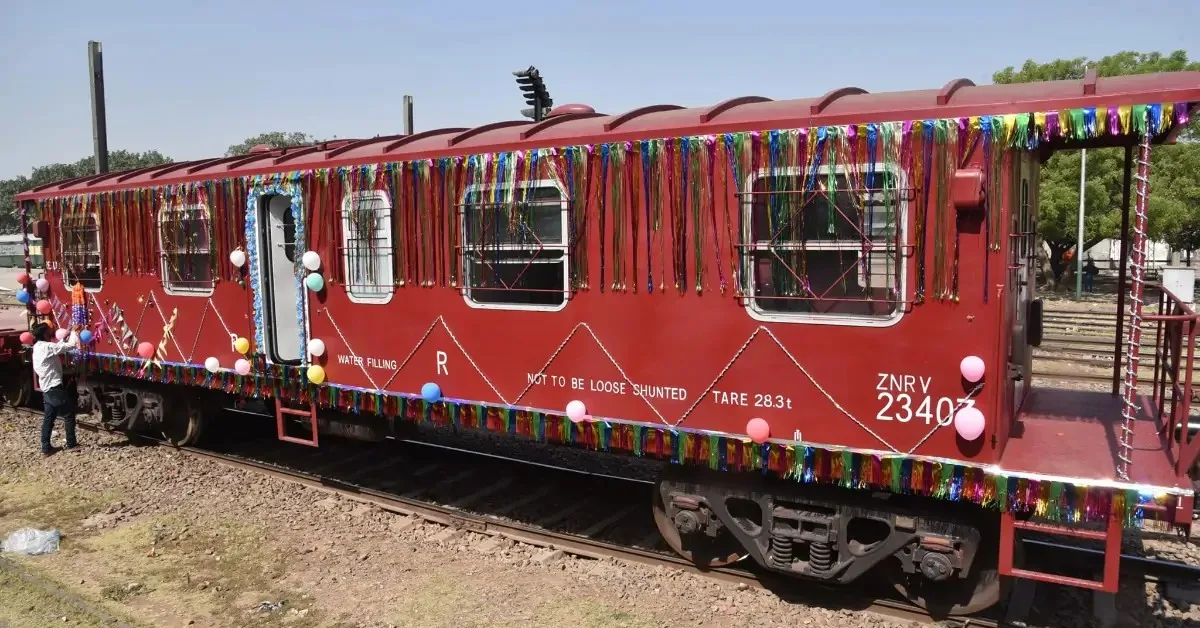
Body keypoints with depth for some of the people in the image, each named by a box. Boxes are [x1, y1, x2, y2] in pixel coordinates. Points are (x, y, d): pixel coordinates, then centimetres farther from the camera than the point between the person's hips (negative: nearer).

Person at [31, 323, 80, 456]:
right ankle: (71, 444, 10)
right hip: (55, 388, -9)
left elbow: (59, 346, 23)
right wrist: (74, 331, -6)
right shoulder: (47, 347, -19)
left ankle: (46, 447, 15)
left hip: (46, 388, 9)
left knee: (48, 418, 12)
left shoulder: (38, 347, 10)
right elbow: (71, 345, -22)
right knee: (69, 415, 3)